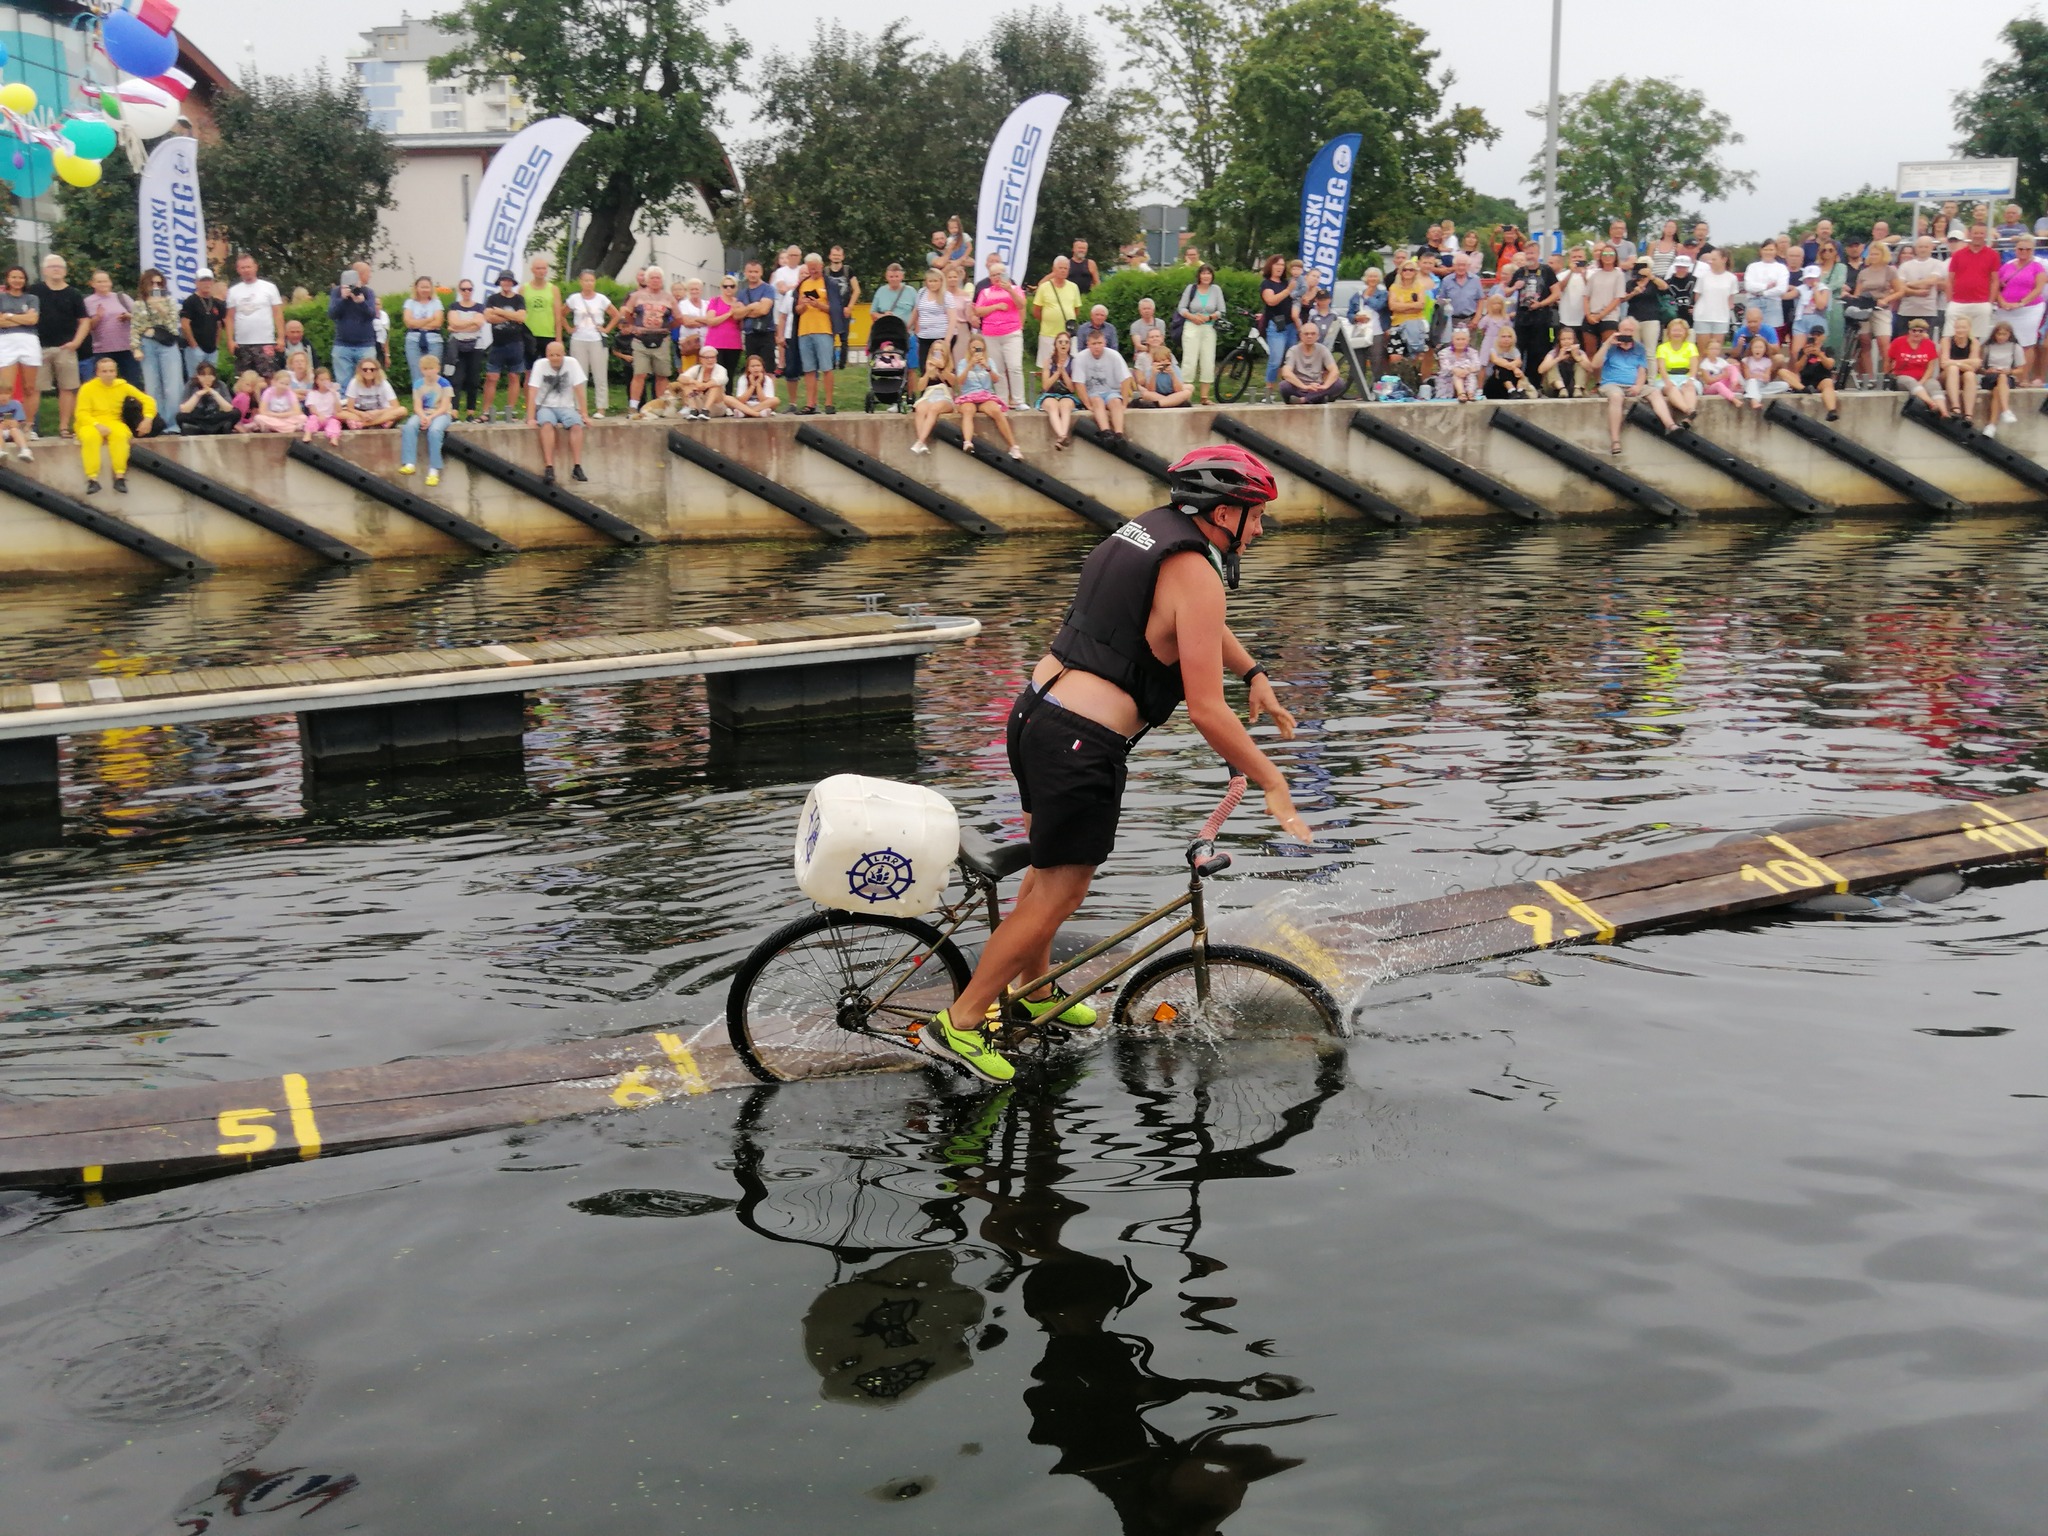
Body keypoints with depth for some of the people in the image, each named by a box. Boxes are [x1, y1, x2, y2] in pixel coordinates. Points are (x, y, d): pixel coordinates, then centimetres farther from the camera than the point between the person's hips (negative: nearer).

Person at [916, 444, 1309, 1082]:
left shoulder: (1151, 528, 13)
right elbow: (1206, 711, -16)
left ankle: (1033, 991, 40)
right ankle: (959, 1022, 6)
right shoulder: (1195, 573, -14)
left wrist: (1255, 675, 33)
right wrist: (1272, 782, -8)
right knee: (1062, 891, 1)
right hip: (1081, 743, -10)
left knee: (1052, 862, 25)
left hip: (1036, 711, 10)